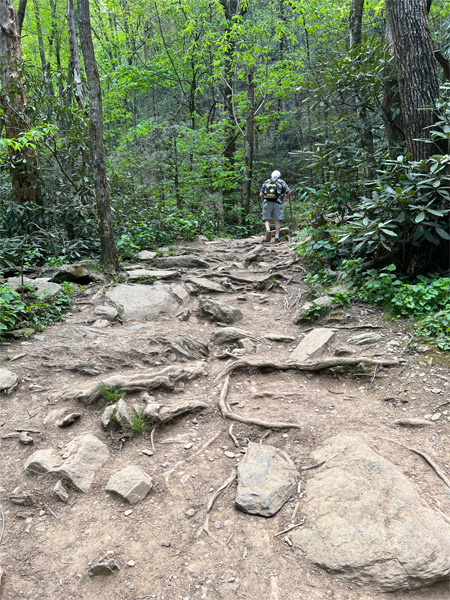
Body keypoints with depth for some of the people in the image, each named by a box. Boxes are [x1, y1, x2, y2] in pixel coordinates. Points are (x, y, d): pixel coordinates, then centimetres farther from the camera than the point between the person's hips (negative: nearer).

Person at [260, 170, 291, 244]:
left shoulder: (266, 182, 17)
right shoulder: (281, 182, 12)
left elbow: (261, 195, 10)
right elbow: (289, 192, 4)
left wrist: (263, 202, 25)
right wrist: (288, 199, 24)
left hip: (267, 203, 1)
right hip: (278, 203, -1)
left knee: (267, 219, 7)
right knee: (278, 220, 3)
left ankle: (268, 230, -21)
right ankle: (277, 237, -4)